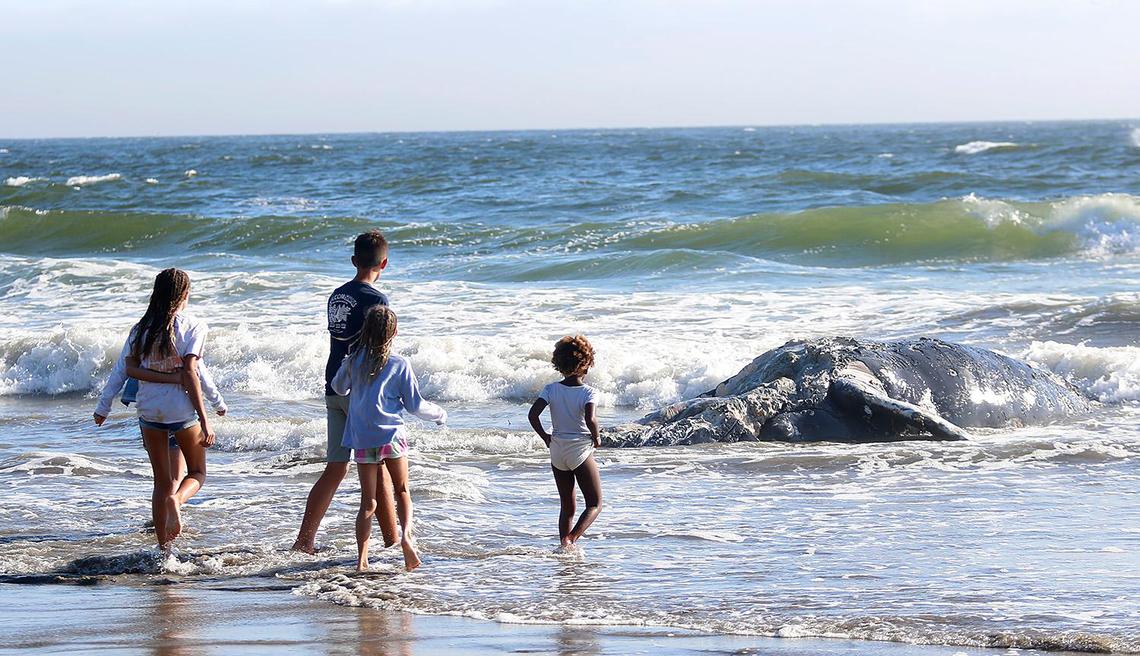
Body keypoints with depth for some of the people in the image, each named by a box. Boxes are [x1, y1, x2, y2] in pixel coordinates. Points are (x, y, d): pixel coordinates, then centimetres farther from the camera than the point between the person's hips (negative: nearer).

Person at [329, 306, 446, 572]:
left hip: (362, 439, 2)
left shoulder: (353, 361, 4)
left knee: (368, 502, 6)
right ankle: (406, 535, -10)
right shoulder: (399, 365, -3)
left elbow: (338, 387, 23)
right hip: (392, 435, -2)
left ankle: (361, 559, -5)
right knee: (402, 491, 15)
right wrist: (439, 414, 20)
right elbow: (415, 405, 2)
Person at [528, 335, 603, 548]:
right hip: (581, 451, -4)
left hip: (557, 450, 4)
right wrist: (596, 439, -9)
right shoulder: (589, 392, -14)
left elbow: (533, 415, -13)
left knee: (566, 507, 18)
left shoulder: (551, 389, -4)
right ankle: (572, 537, -19)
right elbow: (590, 419, -29)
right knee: (595, 504, 4)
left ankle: (564, 543, 14)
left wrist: (545, 437, 2)